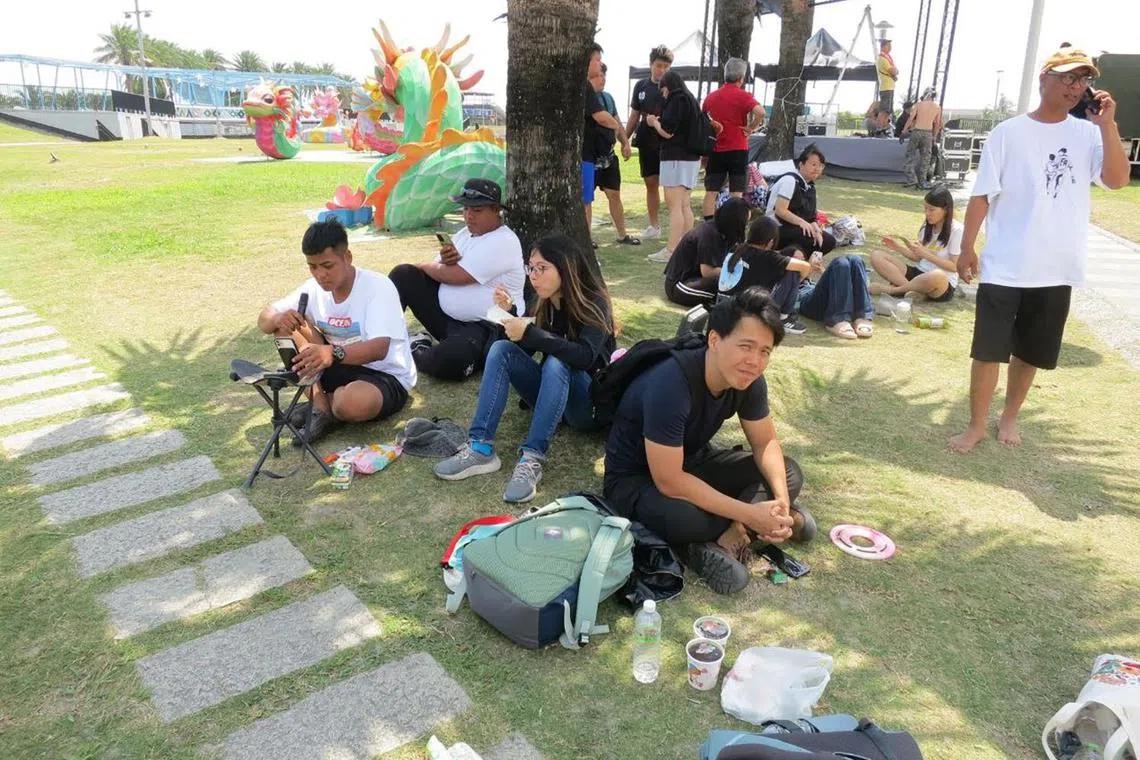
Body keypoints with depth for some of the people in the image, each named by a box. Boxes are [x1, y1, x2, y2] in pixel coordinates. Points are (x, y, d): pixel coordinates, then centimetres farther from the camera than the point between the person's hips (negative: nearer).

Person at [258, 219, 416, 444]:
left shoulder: (378, 287, -20)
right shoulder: (313, 288, -3)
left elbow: (379, 349, -33)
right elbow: (264, 320, -2)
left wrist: (333, 353, -51)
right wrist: (278, 319, -28)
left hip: (386, 376, -6)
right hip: (341, 368, 6)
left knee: (355, 402, -40)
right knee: (285, 324, -9)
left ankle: (327, 403, -3)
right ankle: (321, 408, -13)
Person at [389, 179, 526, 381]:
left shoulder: (503, 242, -16)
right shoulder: (465, 234, 12)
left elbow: (455, 276, -21)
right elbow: (437, 272, 13)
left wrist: (425, 266, -1)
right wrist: (445, 262, -13)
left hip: (485, 328, -8)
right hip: (446, 316, 8)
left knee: (448, 362, -38)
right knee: (403, 274, -4)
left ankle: (416, 352, -4)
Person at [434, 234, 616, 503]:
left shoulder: (594, 303, -15)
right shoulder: (545, 304, 3)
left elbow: (585, 357, -32)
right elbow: (524, 348, 5)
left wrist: (530, 333, -34)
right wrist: (509, 315, -10)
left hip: (590, 403, -6)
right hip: (552, 394, 6)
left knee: (556, 362, -35)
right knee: (501, 349, -16)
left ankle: (532, 459, -41)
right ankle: (481, 448, -28)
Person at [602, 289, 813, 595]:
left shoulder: (748, 379, -14)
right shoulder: (670, 385, -36)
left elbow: (766, 443, 0)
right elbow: (670, 482, -35)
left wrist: (781, 499, -19)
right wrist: (749, 514, -31)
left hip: (692, 461, 7)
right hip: (636, 478, -7)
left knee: (789, 475, -3)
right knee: (681, 517, -38)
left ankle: (724, 537, -16)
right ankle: (739, 530, -9)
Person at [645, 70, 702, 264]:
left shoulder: (677, 100, -10)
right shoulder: (691, 100, 18)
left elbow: (668, 131, -16)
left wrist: (654, 122, 2)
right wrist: (660, 121, 16)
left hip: (677, 158, -10)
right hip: (691, 157, 10)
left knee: (674, 206, -11)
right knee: (684, 206, 12)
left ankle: (671, 251, -12)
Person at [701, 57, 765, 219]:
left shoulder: (711, 96, 9)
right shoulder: (743, 96, -7)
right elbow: (760, 111, -25)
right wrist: (751, 127, -10)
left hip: (715, 150, 4)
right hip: (737, 150, -4)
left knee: (711, 192, 6)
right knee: (736, 194, 2)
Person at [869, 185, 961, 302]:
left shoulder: (956, 230, -10)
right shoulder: (927, 226, 8)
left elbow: (955, 266, -12)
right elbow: (918, 257, 13)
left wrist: (926, 254, -18)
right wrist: (898, 248, -3)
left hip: (943, 284, -6)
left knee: (937, 276, -46)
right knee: (876, 256, -9)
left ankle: (889, 290, -23)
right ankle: (913, 289, -26)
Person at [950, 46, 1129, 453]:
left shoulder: (1088, 134, 4)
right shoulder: (1009, 132, -3)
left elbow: (1117, 180, -9)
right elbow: (982, 195, -3)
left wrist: (1107, 125, -16)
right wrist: (967, 247, -6)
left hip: (1057, 269, 3)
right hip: (1004, 266, -3)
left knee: (1030, 352, 14)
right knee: (988, 349, 2)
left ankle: (1009, 418, 32)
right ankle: (977, 424, 17)